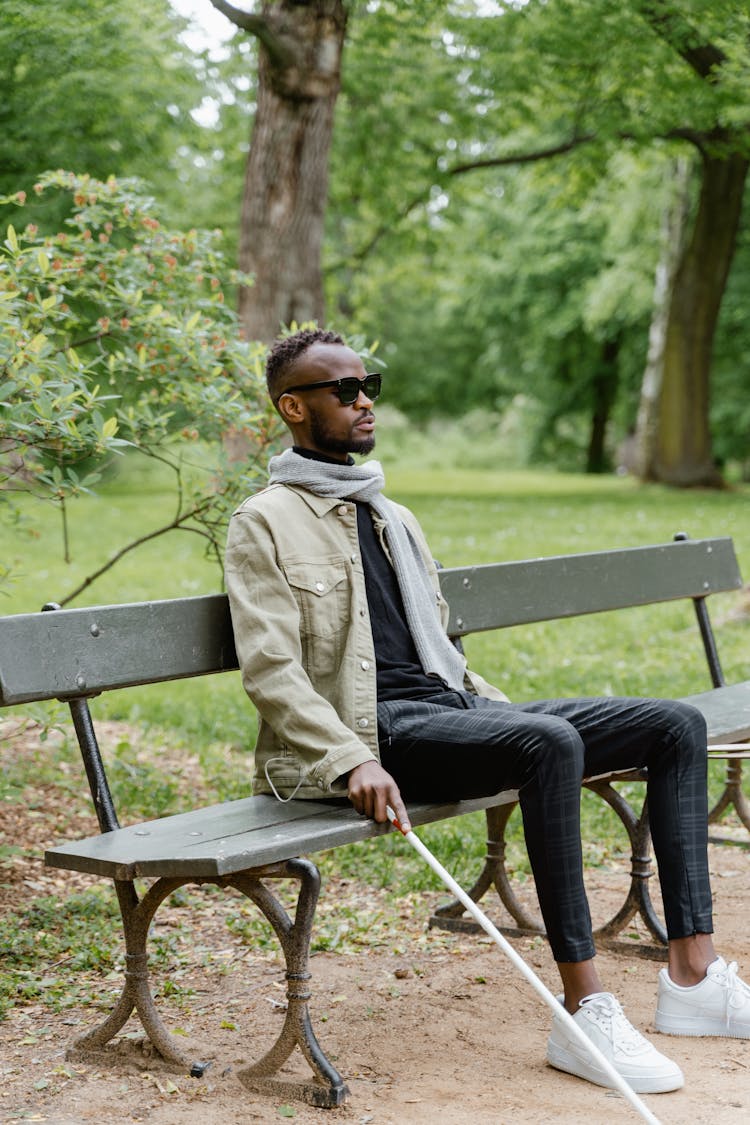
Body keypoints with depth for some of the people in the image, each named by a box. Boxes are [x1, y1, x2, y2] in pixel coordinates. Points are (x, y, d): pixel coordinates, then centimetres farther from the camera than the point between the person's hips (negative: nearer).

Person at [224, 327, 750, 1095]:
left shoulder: (391, 516, 25)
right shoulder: (265, 524, 0)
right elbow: (270, 671, -11)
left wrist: (503, 713, 15)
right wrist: (354, 760, -24)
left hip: (451, 708, 8)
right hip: (375, 730, -8)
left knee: (676, 725, -4)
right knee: (550, 742, -35)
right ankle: (584, 1014, -31)